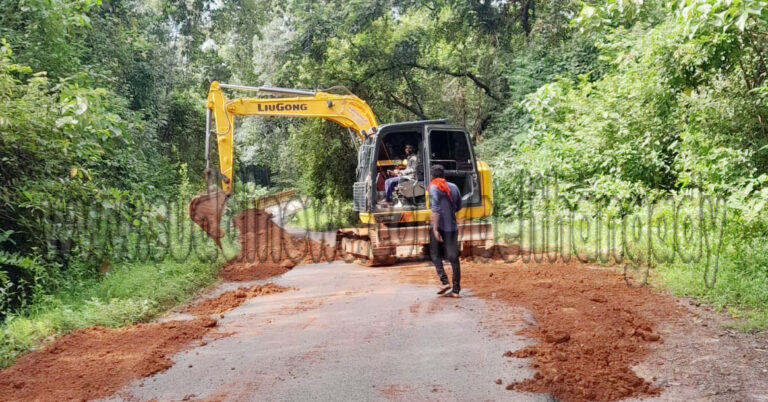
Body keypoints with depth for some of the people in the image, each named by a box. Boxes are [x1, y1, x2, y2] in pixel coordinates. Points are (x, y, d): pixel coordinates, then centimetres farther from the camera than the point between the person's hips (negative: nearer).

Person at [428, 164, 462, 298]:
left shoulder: (434, 187, -6)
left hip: (439, 227, -4)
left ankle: (444, 282, -5)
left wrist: (435, 229, -20)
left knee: (435, 255, 11)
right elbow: (458, 207, 19)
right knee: (454, 258, 5)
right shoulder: (454, 187, 11)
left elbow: (435, 209, -17)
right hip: (452, 227, 4)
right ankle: (456, 290, 4)